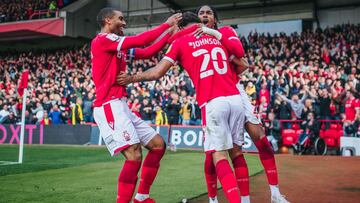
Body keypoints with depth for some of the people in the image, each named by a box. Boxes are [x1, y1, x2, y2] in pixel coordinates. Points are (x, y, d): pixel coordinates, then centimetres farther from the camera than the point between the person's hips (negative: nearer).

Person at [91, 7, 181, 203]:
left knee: (158, 144, 9)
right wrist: (166, 25, -4)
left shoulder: (118, 46, 21)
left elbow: (146, 52, 20)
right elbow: (139, 41, -14)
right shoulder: (102, 40, -7)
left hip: (120, 106, 10)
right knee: (134, 155, -21)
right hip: (110, 106, -10)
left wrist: (170, 34, 16)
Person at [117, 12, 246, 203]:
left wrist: (131, 78, 15)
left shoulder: (180, 42, 8)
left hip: (213, 103, -4)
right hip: (235, 98, 5)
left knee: (219, 156, -2)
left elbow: (157, 73, 1)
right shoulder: (217, 37, 21)